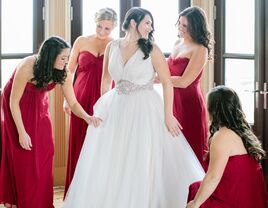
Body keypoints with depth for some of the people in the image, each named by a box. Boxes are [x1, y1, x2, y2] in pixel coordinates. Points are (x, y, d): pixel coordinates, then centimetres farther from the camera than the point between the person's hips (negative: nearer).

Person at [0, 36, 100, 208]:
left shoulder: (63, 73, -23)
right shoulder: (27, 67, -35)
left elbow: (73, 103, -17)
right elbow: (14, 101, -25)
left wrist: (87, 117, -37)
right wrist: (22, 132, -24)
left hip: (38, 106, 4)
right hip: (17, 107, -4)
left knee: (44, 152, 0)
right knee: (22, 154, -1)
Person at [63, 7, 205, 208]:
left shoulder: (152, 49, -6)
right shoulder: (112, 47, 3)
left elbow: (167, 82, -7)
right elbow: (106, 80, 12)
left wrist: (168, 115, -12)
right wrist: (104, 107, 13)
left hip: (144, 111, -3)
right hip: (115, 110, 3)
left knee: (141, 165, 0)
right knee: (108, 164, 7)